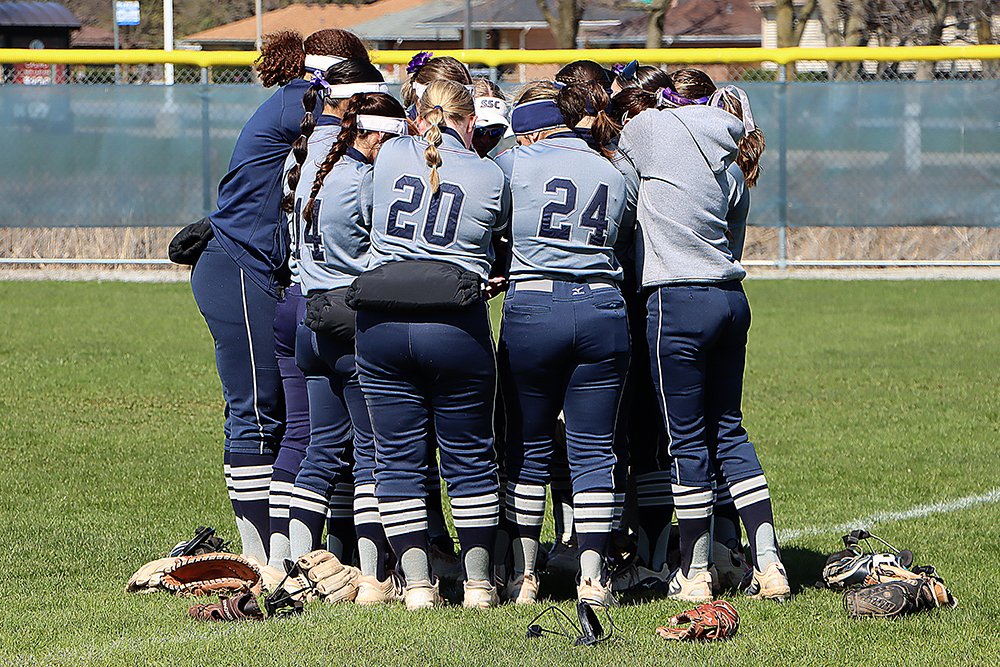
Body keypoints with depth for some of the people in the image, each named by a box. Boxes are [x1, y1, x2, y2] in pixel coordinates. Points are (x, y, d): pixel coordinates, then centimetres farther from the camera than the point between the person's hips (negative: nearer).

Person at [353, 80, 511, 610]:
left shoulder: (390, 155, 5)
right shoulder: (489, 177, 0)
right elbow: (504, 230, 12)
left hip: (381, 321, 2)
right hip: (457, 323, -1)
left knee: (398, 458, 8)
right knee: (469, 458, 10)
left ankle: (417, 583, 4)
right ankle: (478, 581, 12)